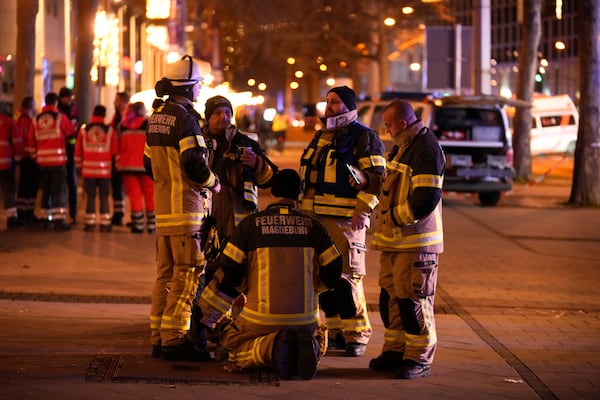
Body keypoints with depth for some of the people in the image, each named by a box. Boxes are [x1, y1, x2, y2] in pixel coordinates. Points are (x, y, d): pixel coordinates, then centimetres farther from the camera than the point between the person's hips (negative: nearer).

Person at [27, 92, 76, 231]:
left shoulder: (36, 119, 6)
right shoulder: (60, 117, -7)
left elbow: (31, 140, 9)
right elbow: (71, 131, 5)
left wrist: (35, 154, 21)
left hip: (43, 160, 5)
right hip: (58, 159, -5)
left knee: (46, 190, 15)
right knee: (59, 190, -3)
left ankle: (46, 219, 19)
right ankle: (59, 220, -10)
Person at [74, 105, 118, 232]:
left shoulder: (83, 130, 2)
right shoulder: (110, 131, -2)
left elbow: (78, 150, 6)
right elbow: (115, 151, 4)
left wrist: (78, 165, 17)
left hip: (88, 169, 1)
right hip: (104, 169, -1)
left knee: (90, 196, 7)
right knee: (104, 197, 4)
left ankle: (90, 223, 5)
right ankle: (105, 223, 3)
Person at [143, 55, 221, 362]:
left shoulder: (156, 117, 14)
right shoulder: (185, 118, -15)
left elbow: (149, 163, 20)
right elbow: (195, 164, -20)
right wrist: (213, 183, -3)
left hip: (163, 206, 9)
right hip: (185, 207, -9)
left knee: (166, 273, 13)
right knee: (187, 274, -7)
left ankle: (159, 337, 17)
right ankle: (174, 339, -9)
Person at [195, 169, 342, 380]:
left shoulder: (250, 224, -1)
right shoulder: (313, 226, 3)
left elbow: (227, 276, 0)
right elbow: (333, 272, 6)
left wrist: (204, 318, 9)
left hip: (262, 318, -2)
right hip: (304, 319, 2)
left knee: (231, 347, 20)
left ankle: (272, 346, -13)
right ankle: (304, 347, -7)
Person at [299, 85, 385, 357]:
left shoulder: (363, 137, -3)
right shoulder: (320, 137, 22)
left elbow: (375, 178, -10)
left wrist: (363, 210, -18)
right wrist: (302, 209, 26)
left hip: (345, 219, -8)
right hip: (314, 217, 8)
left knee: (346, 277, -11)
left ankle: (357, 335, -5)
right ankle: (335, 331, 17)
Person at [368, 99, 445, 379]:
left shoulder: (426, 148, -16)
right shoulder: (403, 147, 17)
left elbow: (426, 199, -23)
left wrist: (394, 217, -15)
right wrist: (386, 220, 12)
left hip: (417, 241, -10)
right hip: (395, 240, 10)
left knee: (413, 300, -6)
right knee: (391, 296, 14)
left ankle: (420, 359, 2)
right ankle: (395, 351, 24)